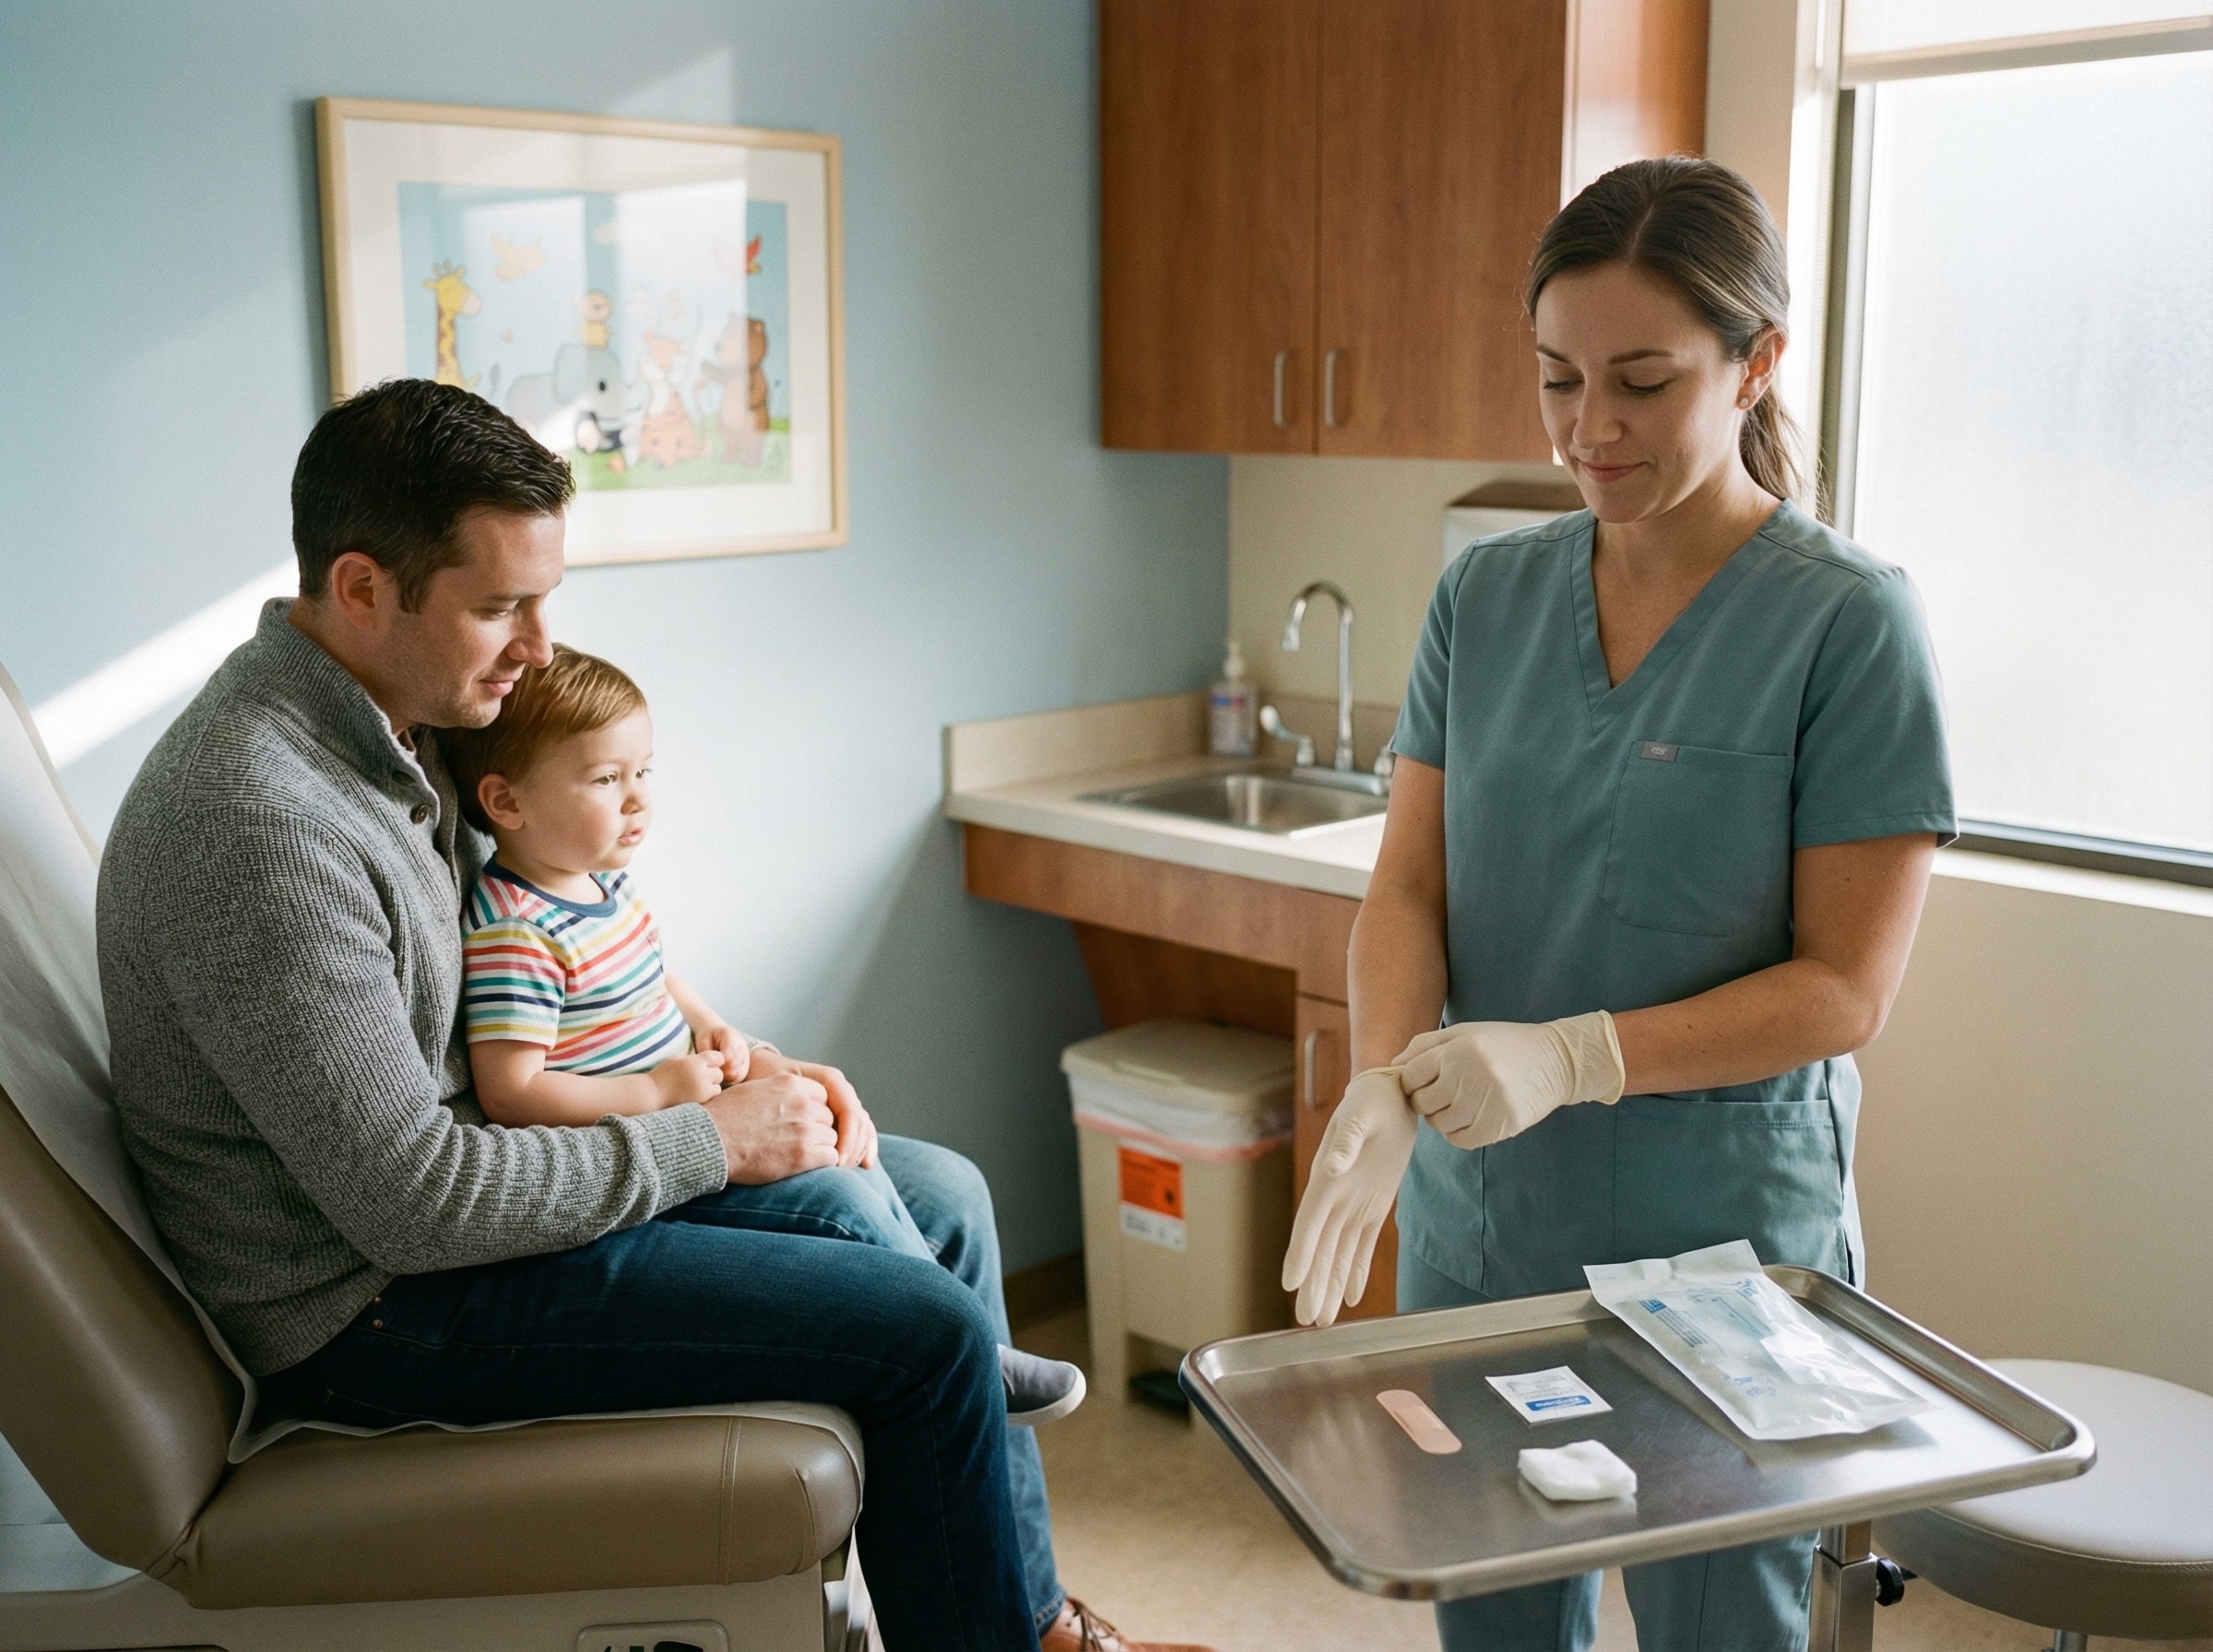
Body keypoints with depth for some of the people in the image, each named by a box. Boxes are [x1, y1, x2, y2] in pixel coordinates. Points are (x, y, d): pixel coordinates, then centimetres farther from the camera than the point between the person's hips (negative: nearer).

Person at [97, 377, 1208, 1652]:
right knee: (929, 1327, -16)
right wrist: (714, 1141, -17)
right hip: (378, 1306, -10)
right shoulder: (258, 824, -28)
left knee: (943, 1197, 11)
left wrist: (751, 1067, -1)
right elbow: (416, 1205, -27)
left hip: (451, 1170, 10)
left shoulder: (393, 719, 4)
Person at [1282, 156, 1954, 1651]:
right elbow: (1408, 883, -1)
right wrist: (1386, 1086, -21)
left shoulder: (1849, 620, -11)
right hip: (1474, 1231, 4)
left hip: (1723, 1250, -4)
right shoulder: (1487, 594, 3)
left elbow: (1845, 986, -12)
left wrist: (1573, 1055, -25)